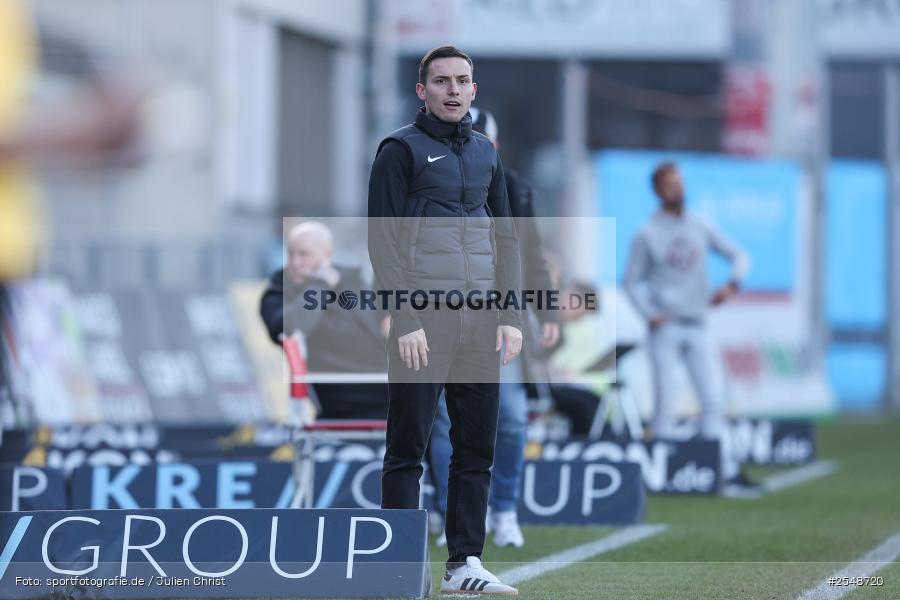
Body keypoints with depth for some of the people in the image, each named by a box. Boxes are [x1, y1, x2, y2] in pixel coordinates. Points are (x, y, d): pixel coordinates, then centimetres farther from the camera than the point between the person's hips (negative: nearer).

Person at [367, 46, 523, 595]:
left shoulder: (485, 153, 17)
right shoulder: (401, 149, -1)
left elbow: (506, 237, 19)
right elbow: (383, 239, -6)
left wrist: (511, 316, 10)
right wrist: (406, 318, -14)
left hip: (480, 323, 6)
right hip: (423, 321, -6)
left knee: (477, 447, 5)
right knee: (408, 448, -4)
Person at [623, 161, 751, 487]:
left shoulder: (700, 228, 10)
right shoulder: (647, 235, 0)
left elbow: (739, 256, 11)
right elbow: (631, 281, 2)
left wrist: (732, 284, -9)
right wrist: (649, 314, -13)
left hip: (697, 326, 3)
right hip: (665, 328, -3)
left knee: (712, 400, -4)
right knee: (665, 402, -4)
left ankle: (726, 469, -8)